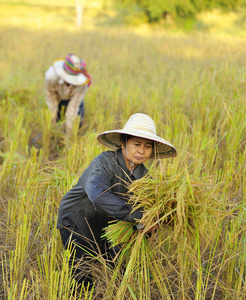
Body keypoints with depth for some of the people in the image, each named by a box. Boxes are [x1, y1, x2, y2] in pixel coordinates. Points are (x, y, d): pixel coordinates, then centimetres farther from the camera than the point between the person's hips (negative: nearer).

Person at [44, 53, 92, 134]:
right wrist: (53, 114, -11)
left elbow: (74, 105, -33)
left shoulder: (83, 82, -44)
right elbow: (49, 94, -21)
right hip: (57, 94, 0)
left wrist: (69, 128, -26)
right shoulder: (51, 75, -45)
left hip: (73, 96, 0)